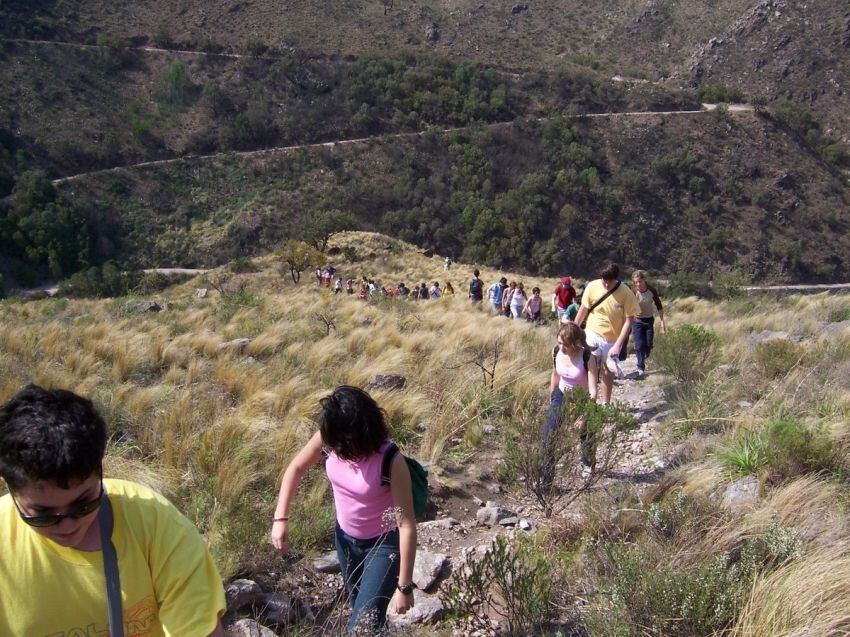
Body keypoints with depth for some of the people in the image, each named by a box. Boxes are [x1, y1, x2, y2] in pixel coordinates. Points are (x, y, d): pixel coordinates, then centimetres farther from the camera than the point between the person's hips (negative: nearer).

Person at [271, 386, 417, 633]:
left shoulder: (390, 462, -33)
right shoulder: (328, 439, -21)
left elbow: (407, 525, -26)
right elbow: (296, 468, -2)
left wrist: (404, 587, -22)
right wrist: (281, 518, -12)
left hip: (383, 545, -5)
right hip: (345, 538, 5)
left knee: (362, 626, -9)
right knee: (360, 608, 25)